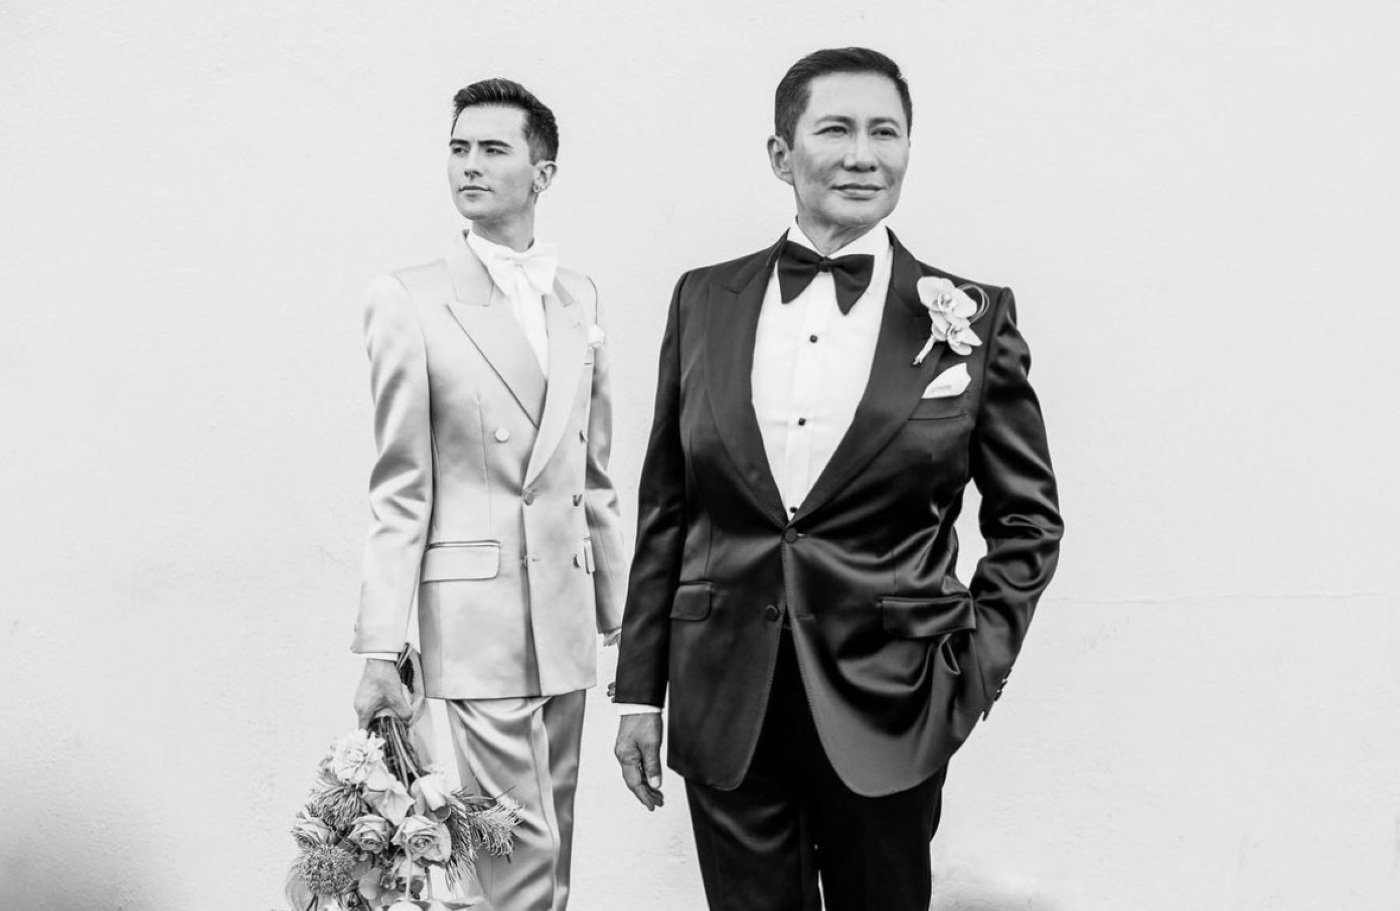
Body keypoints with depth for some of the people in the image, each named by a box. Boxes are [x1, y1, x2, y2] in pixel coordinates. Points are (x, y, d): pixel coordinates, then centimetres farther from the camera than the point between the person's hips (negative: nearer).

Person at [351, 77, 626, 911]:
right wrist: (380, 652, -8)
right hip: (476, 612, -5)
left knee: (555, 843, 12)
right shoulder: (411, 300, -4)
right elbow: (399, 491, -5)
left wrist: (618, 610, 12)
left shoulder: (580, 297, 10)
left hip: (567, 613, 5)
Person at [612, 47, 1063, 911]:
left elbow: (1028, 519, 6)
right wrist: (640, 689, 6)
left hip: (887, 709, -1)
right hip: (726, 704, 2)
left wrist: (973, 670, -4)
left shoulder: (973, 317, -2)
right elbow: (665, 507, 7)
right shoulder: (705, 300, 4)